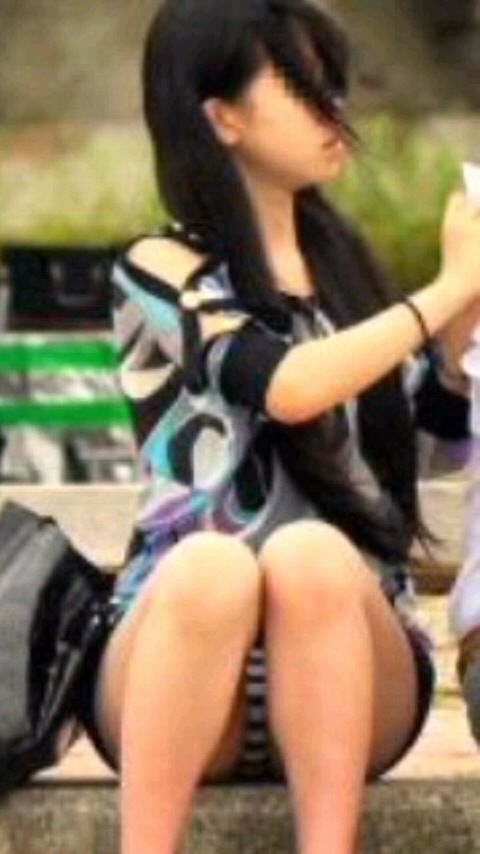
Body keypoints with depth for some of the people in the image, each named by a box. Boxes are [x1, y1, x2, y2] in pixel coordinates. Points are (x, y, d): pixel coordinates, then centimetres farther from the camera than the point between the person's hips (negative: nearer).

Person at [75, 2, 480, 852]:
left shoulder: (341, 261, 16)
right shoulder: (162, 272, 0)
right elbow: (291, 385, -17)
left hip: (352, 678, 3)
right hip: (183, 660, -3)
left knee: (310, 554, -31)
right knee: (211, 565, -36)